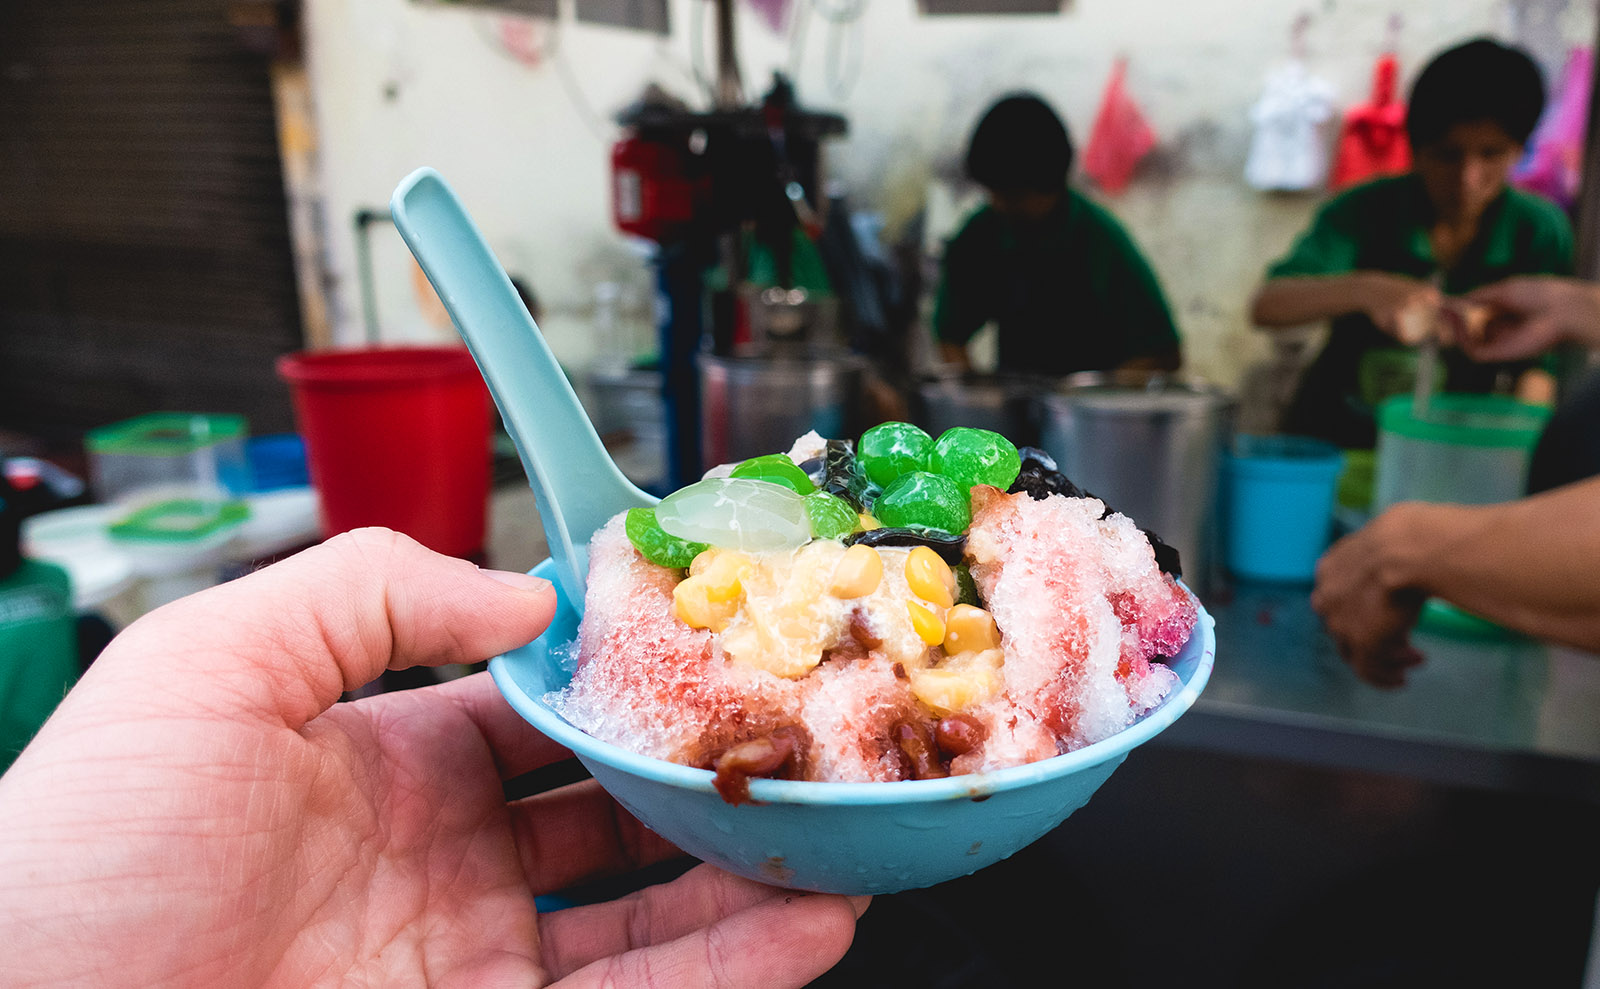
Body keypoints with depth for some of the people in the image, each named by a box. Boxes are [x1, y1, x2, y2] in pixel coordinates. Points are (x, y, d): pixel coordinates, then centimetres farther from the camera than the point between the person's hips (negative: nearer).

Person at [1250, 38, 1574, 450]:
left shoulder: (1541, 231, 0)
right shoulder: (1364, 211, -8)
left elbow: (1537, 364, 1)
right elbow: (1266, 306, -23)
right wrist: (1365, 289, -40)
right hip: (1333, 439, -2)